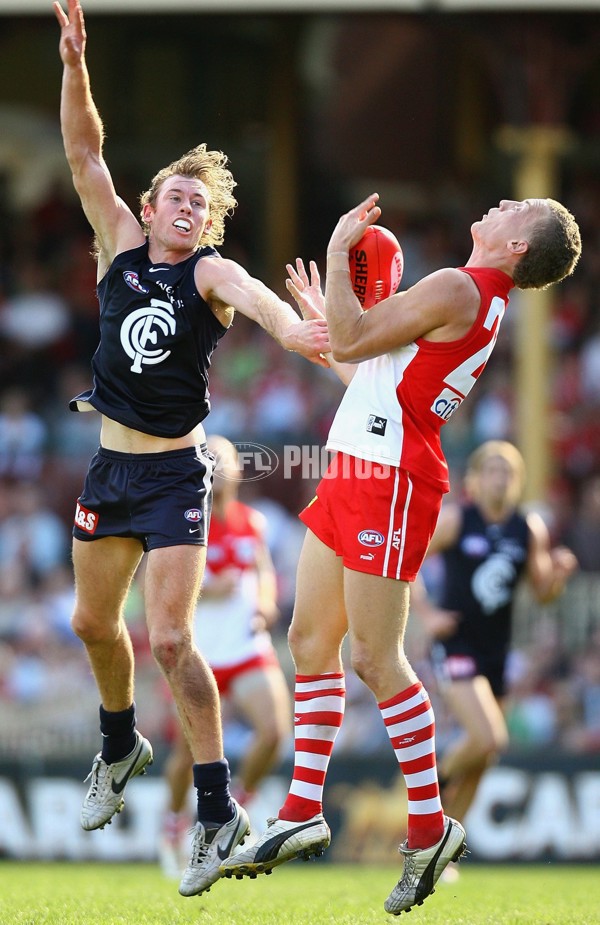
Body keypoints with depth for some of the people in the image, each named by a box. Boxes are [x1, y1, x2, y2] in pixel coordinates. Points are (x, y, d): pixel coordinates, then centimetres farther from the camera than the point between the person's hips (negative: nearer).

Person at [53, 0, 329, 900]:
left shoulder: (210, 272, -9)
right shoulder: (121, 243, 4)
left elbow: (250, 291, -33)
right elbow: (86, 153, -1)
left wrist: (289, 324, -55)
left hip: (177, 472, -5)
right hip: (111, 464, 5)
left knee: (170, 638, -14)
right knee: (94, 620, 18)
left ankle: (219, 809, -10)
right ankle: (121, 744, 45)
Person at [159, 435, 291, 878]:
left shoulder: (253, 521, 7)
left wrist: (265, 603, 2)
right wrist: (205, 591, -23)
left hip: (249, 649, 3)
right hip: (198, 654, -3)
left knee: (275, 729, -15)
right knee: (190, 747, 2)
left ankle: (237, 806, 9)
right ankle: (174, 826, 28)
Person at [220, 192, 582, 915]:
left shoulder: (457, 289, -13)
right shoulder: (477, 303, 18)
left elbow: (350, 343, -16)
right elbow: (369, 373, 25)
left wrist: (338, 250, -8)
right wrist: (323, 311, 36)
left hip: (390, 484, -10)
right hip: (355, 475, 10)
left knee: (373, 657, -8)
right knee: (311, 639, 10)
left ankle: (431, 828, -1)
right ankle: (303, 815, 14)